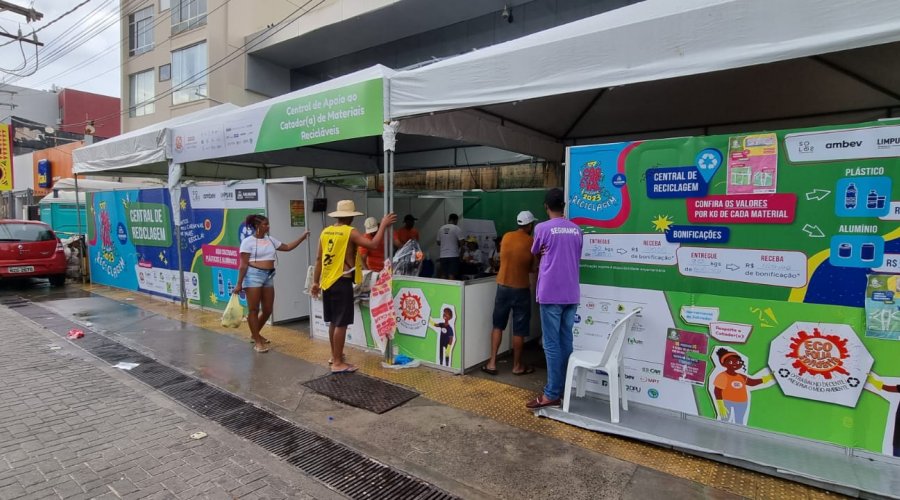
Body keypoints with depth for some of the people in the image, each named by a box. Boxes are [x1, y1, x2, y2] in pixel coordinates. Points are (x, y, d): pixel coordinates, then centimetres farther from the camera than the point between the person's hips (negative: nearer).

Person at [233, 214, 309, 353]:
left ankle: (255, 334, 33)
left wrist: (302, 237, 12)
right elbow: (243, 264, -9)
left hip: (268, 276, 7)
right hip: (253, 275, -7)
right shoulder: (248, 241, -5)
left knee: (268, 310, 10)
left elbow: (287, 247, 19)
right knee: (254, 310, 0)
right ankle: (257, 342, 9)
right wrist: (239, 284, -12)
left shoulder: (270, 240, 13)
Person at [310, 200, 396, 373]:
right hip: (341, 282, -8)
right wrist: (383, 225, -11)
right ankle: (338, 363, 4)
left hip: (327, 281, 8)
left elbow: (319, 259, 12)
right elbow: (373, 244, -22)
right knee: (341, 324, -1)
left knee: (333, 322, 19)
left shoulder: (325, 232, 8)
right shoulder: (350, 232, -12)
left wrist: (315, 282, 17)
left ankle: (335, 355, 32)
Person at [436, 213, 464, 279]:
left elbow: (438, 242, 15)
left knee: (443, 275, 8)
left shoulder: (441, 228, 8)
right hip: (453, 255, -5)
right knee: (452, 276, -5)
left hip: (443, 256, 5)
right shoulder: (457, 228, -7)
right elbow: (461, 242, -10)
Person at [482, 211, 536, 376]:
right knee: (519, 330, 8)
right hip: (521, 289, -3)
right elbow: (533, 268, -2)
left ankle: (492, 363, 14)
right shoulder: (532, 242, -8)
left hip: (503, 286, 3)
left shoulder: (506, 237, 1)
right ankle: (517, 366, 18)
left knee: (498, 325, 13)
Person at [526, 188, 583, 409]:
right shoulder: (576, 230, 10)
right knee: (566, 342, 11)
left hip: (550, 294, -6)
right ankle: (564, 389, 19)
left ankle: (552, 394, 2)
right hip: (571, 294, 6)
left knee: (551, 344, -2)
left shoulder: (542, 228, -6)